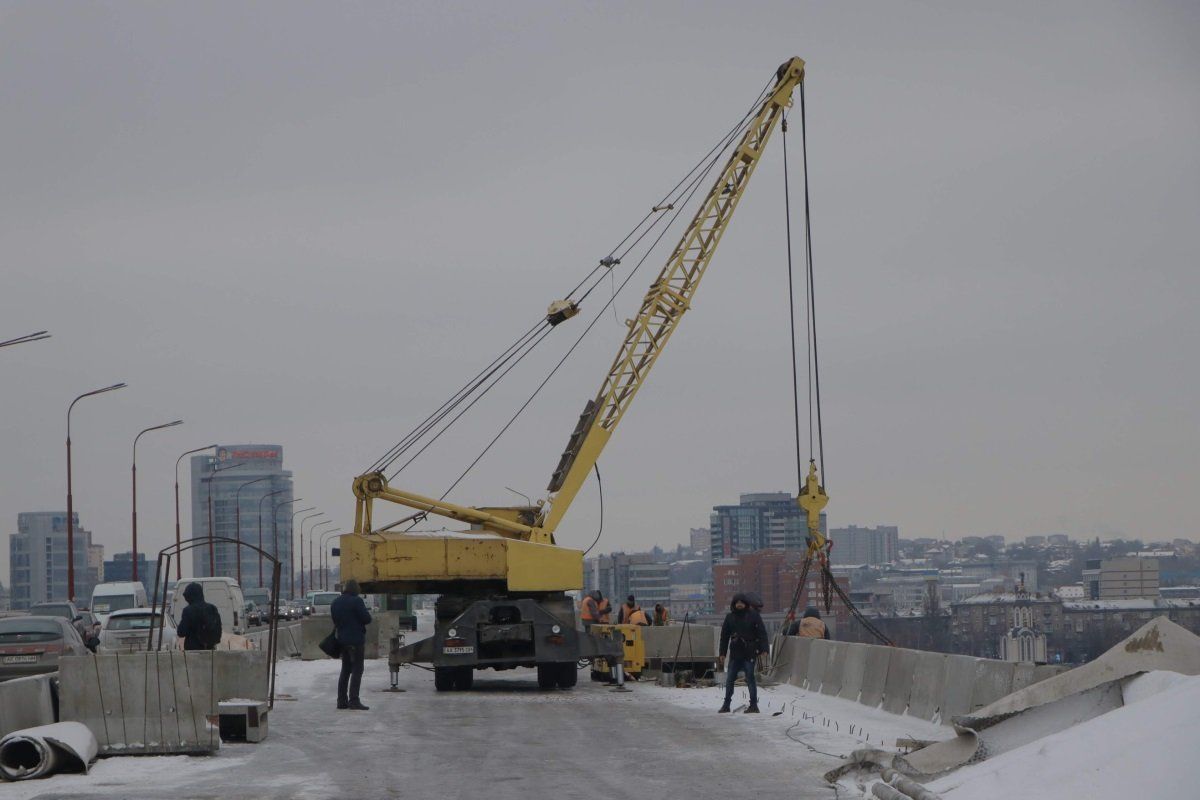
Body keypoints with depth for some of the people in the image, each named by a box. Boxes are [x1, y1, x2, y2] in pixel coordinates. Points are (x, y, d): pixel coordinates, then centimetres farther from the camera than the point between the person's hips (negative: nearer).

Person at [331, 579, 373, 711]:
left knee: (345, 670, 15)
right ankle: (354, 701, -13)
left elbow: (335, 620, 15)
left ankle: (342, 700, 14)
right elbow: (367, 619, -13)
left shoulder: (335, 603, 9)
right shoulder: (356, 601, -14)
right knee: (357, 670, -6)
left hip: (342, 639, 7)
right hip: (356, 640, -7)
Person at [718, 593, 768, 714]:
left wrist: (764, 649, -12)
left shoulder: (753, 615, -3)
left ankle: (754, 705, 2)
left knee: (750, 679, -4)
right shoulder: (730, 617, 8)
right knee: (729, 679, 6)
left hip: (749, 653, -4)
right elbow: (724, 636, 12)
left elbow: (762, 633, -4)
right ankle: (726, 705, 14)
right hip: (735, 654, 4)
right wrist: (722, 653, 9)